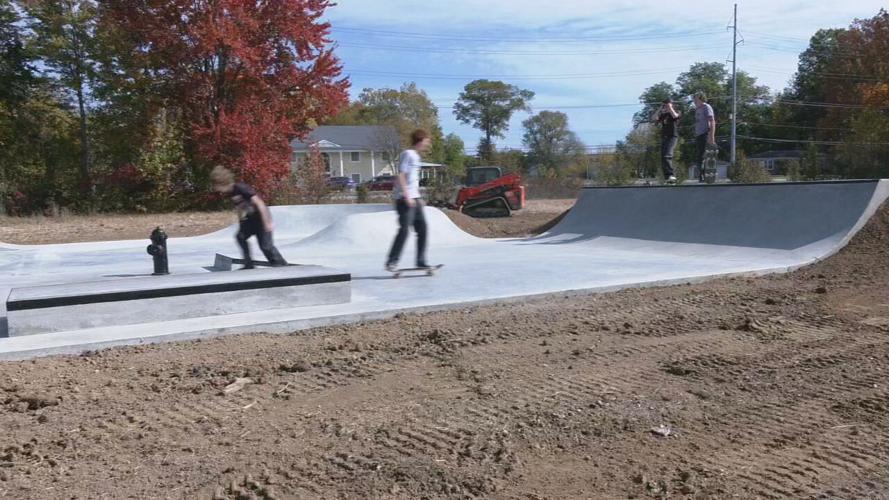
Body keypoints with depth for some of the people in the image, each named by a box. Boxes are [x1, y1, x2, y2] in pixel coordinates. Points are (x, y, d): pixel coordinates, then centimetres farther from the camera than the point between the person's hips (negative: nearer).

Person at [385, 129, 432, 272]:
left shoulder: (416, 156, 20)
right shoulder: (408, 154, -9)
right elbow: (400, 176, -16)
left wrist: (418, 198, 22)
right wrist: (407, 197, -21)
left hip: (414, 199, 9)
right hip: (405, 199, -9)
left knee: (422, 229, 6)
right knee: (404, 230, -11)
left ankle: (421, 261, 12)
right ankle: (391, 262, -5)